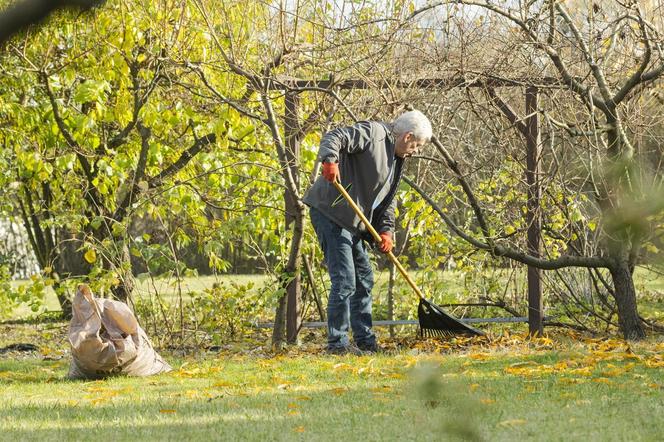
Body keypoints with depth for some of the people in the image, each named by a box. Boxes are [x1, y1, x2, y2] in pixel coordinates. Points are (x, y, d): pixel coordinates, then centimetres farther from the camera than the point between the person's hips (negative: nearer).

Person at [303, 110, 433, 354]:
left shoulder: (396, 160, 19)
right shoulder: (373, 133, -10)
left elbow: (388, 200, 20)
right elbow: (334, 137, -21)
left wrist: (386, 231, 5)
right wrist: (330, 160, -40)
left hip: (353, 224, 11)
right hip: (330, 213, -11)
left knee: (364, 280, 17)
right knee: (344, 281, -13)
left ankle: (366, 341, 25)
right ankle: (337, 342, -7)